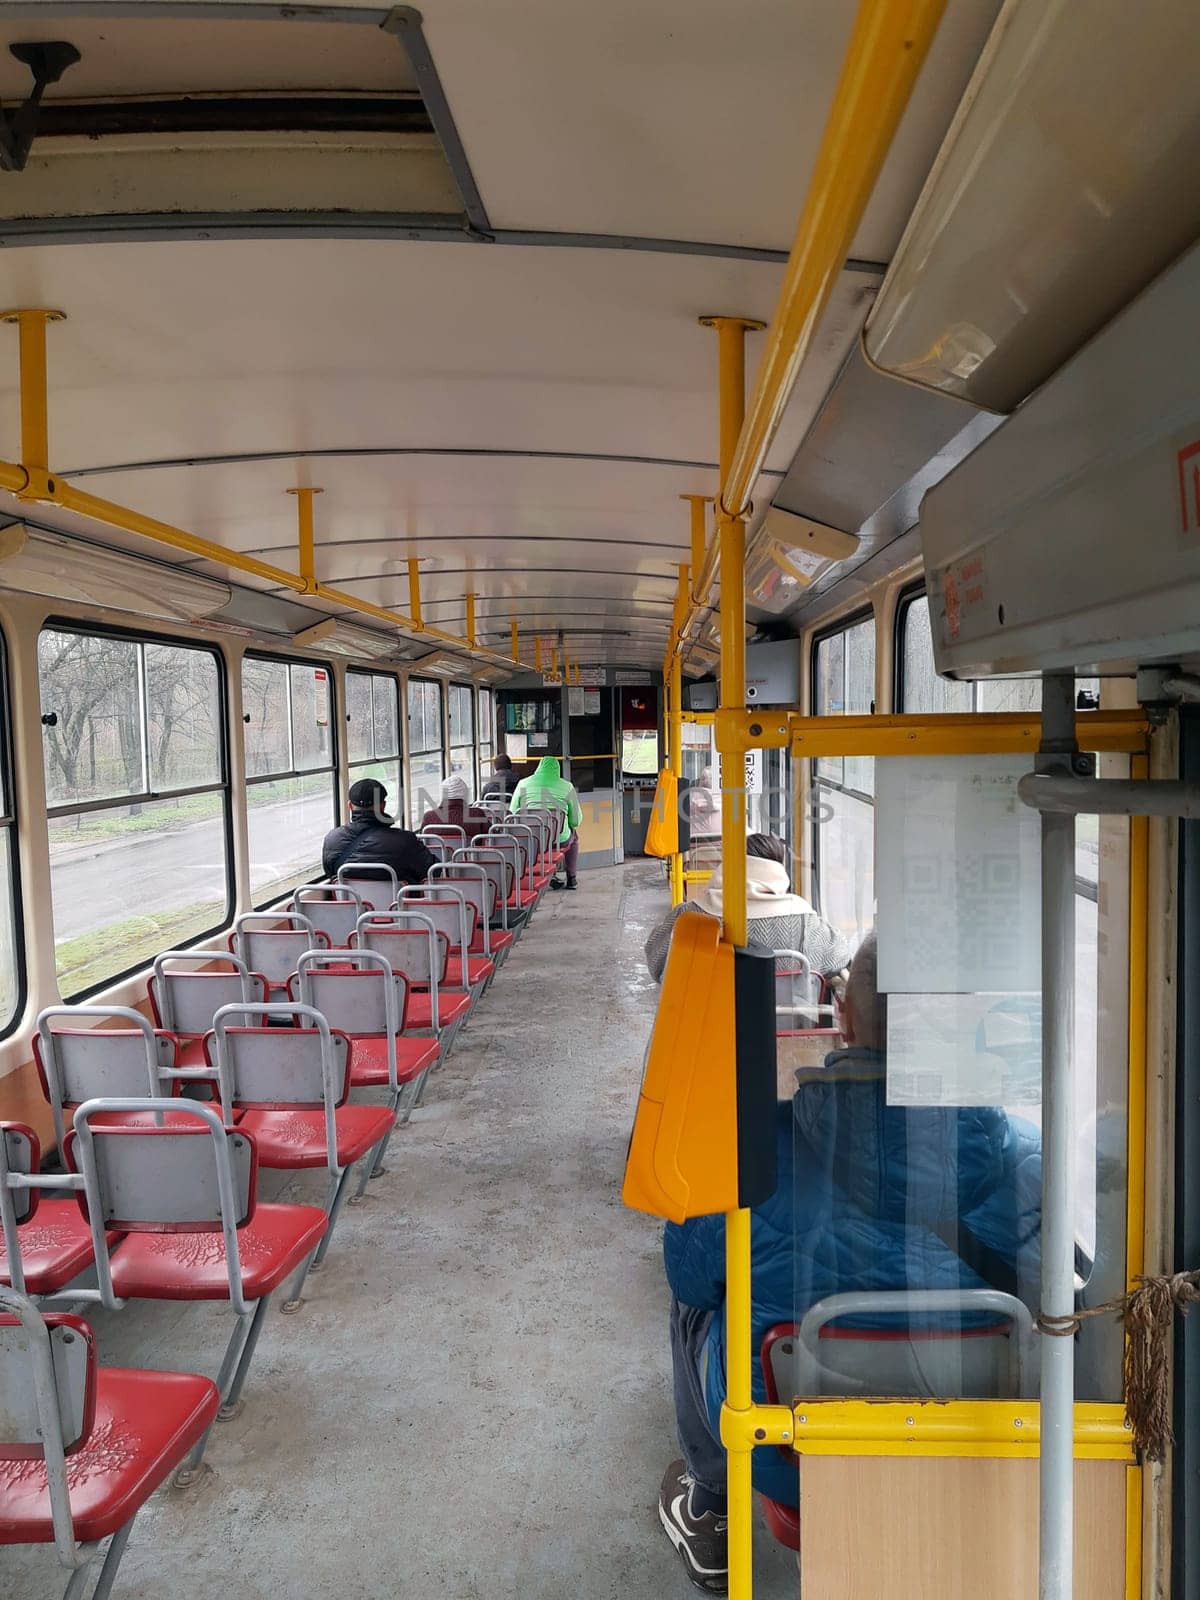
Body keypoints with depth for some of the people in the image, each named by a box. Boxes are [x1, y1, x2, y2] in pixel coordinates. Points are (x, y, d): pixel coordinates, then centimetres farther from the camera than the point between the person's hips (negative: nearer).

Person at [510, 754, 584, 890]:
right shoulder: (567, 787, 2)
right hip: (558, 840, -1)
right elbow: (576, 820, 4)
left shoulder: (523, 784, 5)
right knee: (573, 835, 34)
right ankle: (571, 879, 36)